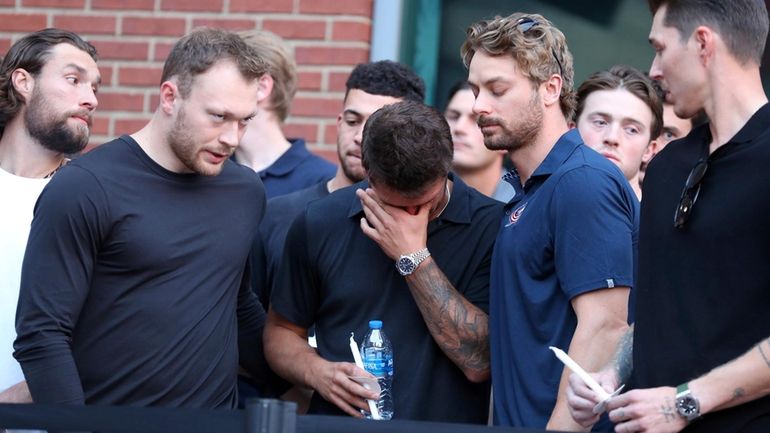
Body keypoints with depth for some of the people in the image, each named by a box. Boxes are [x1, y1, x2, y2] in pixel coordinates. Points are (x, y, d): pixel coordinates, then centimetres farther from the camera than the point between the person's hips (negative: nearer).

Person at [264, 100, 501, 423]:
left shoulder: (489, 225, -6)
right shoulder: (320, 223, 3)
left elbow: (479, 362, -13)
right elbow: (281, 332, 14)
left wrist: (415, 258, -15)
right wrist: (317, 372, -6)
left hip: (446, 424, -3)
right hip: (337, 422, 3)